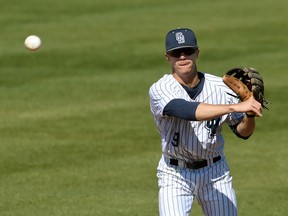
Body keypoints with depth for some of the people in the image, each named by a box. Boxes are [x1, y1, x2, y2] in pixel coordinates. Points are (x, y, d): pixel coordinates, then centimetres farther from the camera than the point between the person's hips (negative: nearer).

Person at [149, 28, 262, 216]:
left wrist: (249, 115, -24)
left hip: (215, 173, 3)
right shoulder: (159, 90, -16)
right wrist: (235, 107, -44)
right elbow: (188, 111, -37)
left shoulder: (220, 87, -6)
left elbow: (243, 132, -1)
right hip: (175, 176, -3)